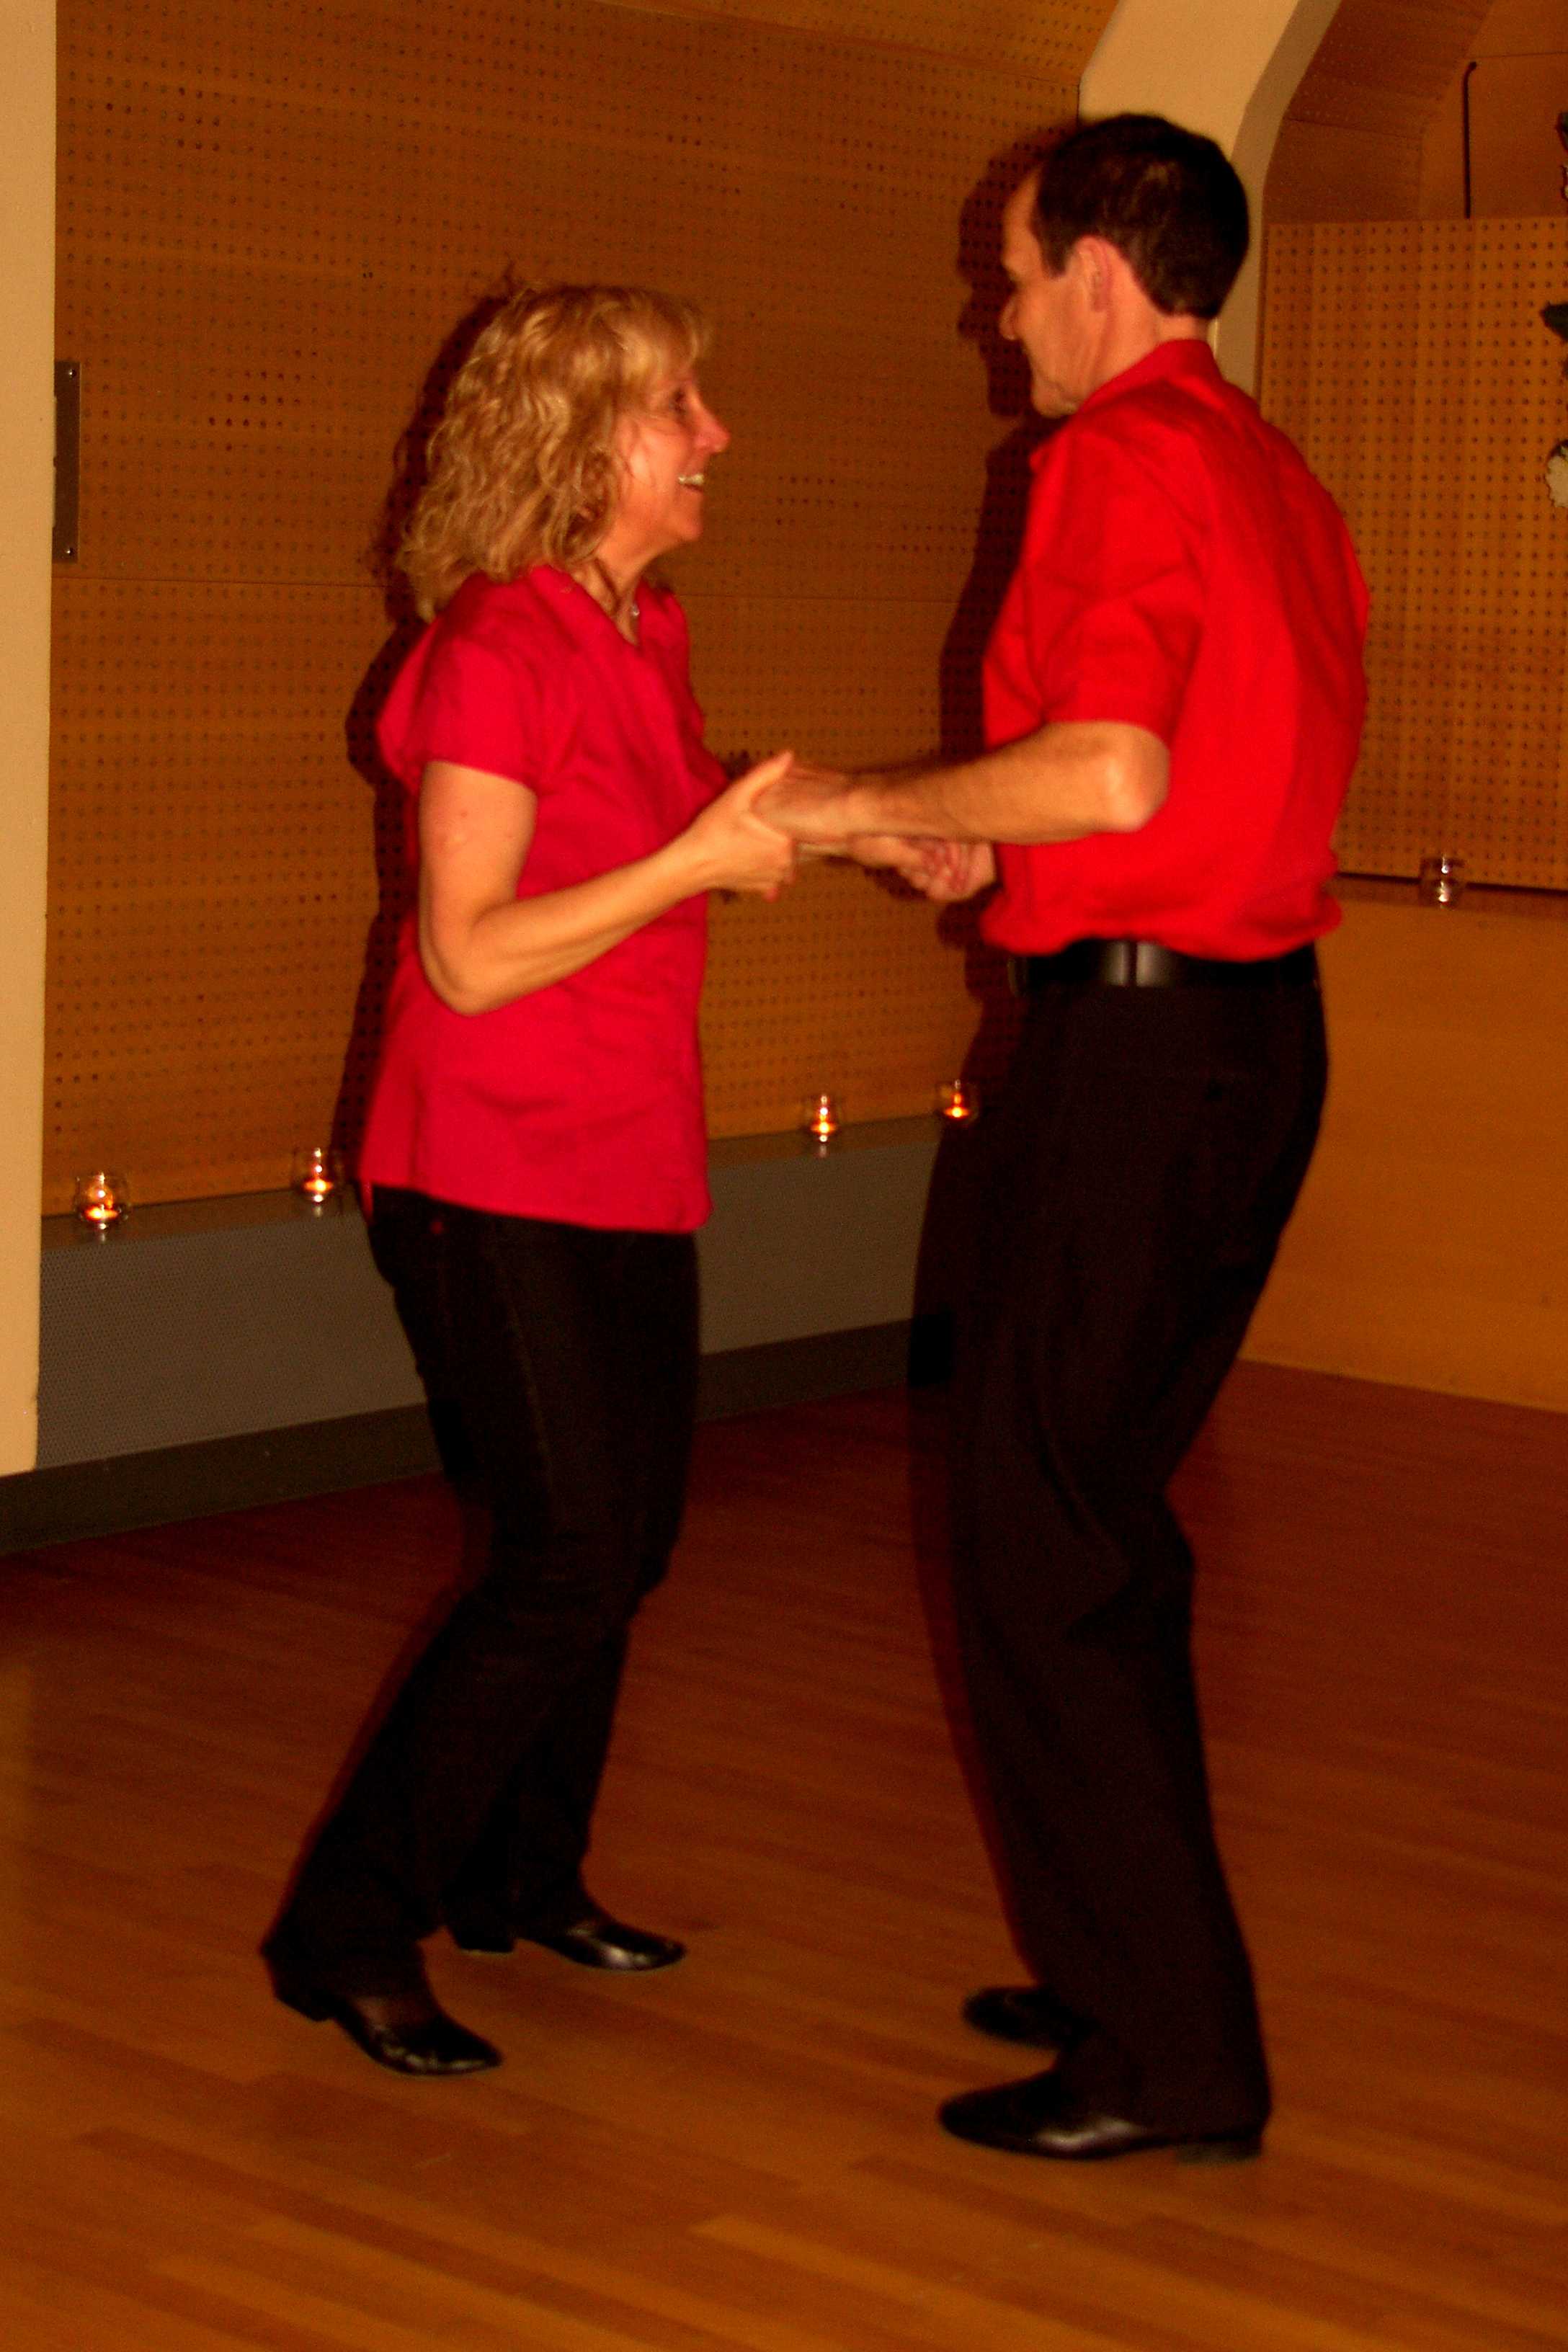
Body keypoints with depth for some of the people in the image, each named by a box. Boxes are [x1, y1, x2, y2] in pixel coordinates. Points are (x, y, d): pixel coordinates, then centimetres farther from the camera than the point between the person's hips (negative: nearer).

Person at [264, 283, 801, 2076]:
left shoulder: (645, 634, 10)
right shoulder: (495, 650, -17)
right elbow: (473, 956, -21)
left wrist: (814, 830, 8)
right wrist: (702, 859, -22)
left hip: (626, 1172, 9)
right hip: (495, 1182, -9)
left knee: (627, 1537, 13)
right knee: (574, 1558, -11)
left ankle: (519, 1879, 31)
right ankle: (348, 1931, 1)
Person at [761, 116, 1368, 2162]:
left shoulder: (1121, 456, -13)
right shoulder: (1285, 482, 16)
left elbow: (1114, 771, -25)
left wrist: (872, 806, -11)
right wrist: (1010, 852, 22)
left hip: (1136, 1024, -9)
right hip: (1264, 1018, 9)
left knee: (1042, 1543, -3)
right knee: (1107, 1519, 17)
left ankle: (1169, 2053, 1)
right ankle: (1137, 1970, 25)